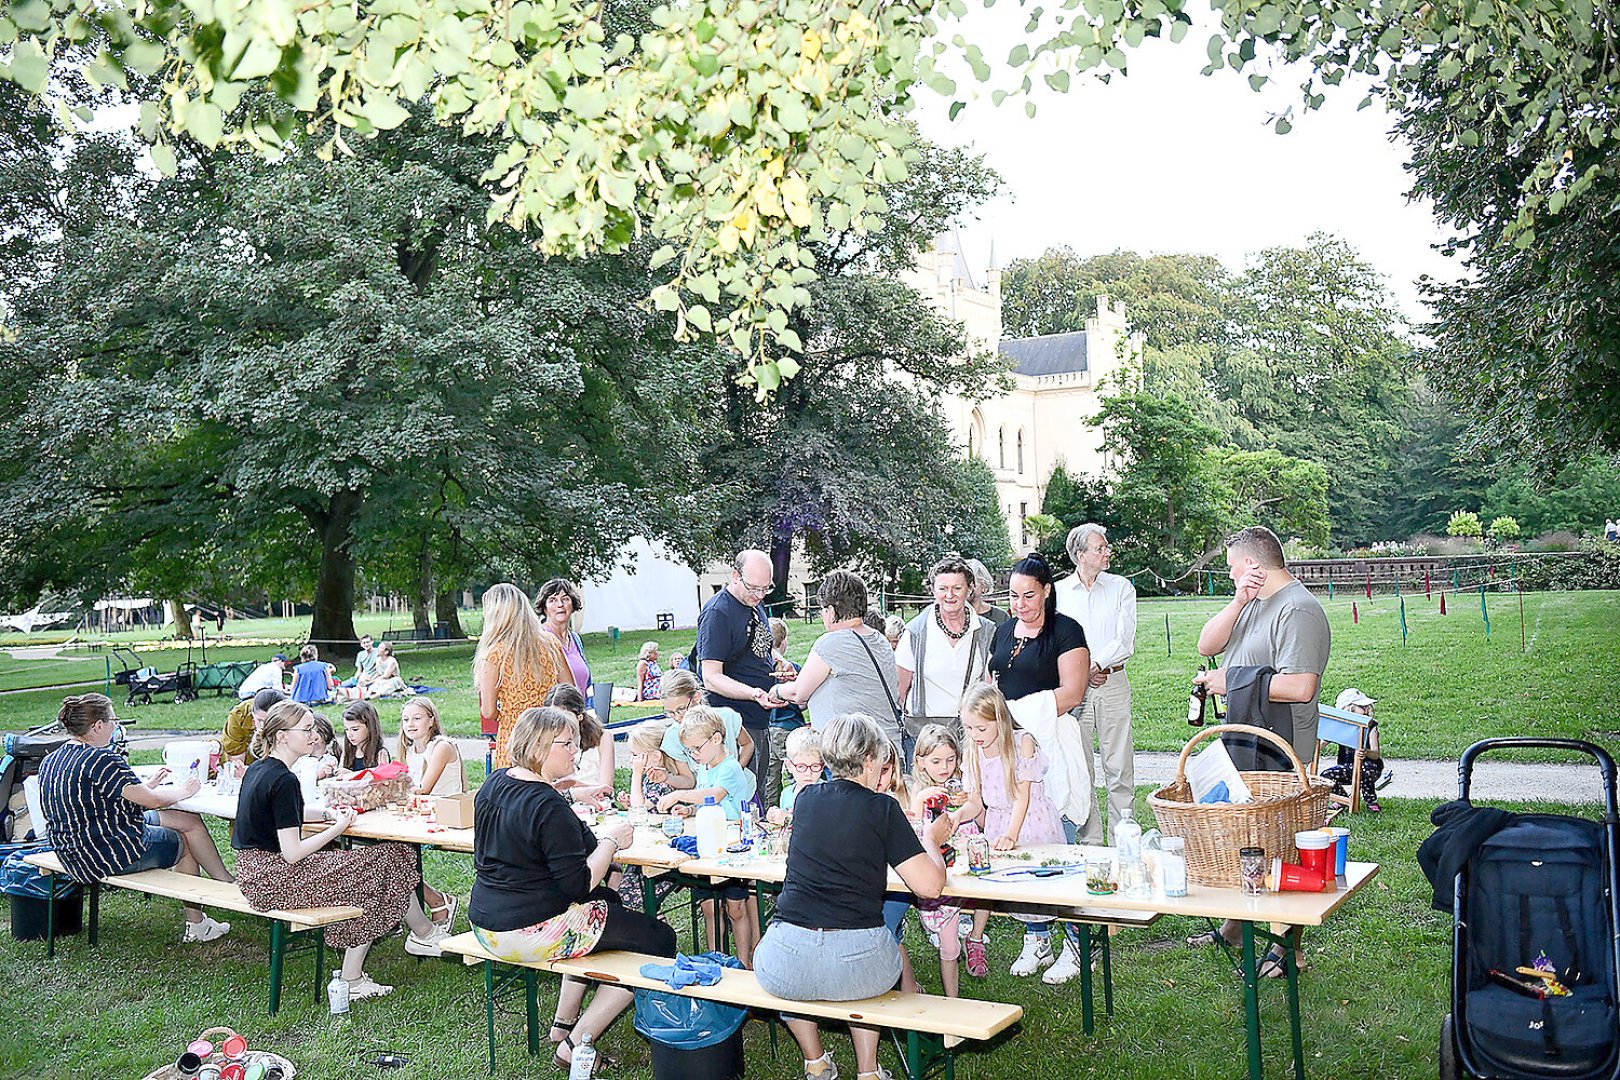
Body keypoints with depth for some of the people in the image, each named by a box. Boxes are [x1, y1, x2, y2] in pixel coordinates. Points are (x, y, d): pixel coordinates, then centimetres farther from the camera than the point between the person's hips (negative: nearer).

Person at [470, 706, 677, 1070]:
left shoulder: (494, 784, 4)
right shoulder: (550, 807, -23)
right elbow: (579, 885, -22)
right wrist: (610, 841, -9)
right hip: (530, 932, -10)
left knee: (608, 901, 31)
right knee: (659, 939, -2)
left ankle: (563, 1024, 31)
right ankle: (576, 1045, 3)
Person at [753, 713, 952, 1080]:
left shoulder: (805, 800, 11)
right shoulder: (881, 808, -2)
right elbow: (930, 885, -4)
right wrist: (930, 839, 15)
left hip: (783, 969, 2)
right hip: (856, 967, -2)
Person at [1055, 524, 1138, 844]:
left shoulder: (1121, 587, 6)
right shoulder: (1058, 592, 7)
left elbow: (1125, 642, -3)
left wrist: (1095, 665, -12)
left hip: (1113, 683, 0)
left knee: (1119, 768, 0)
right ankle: (1090, 841, 10)